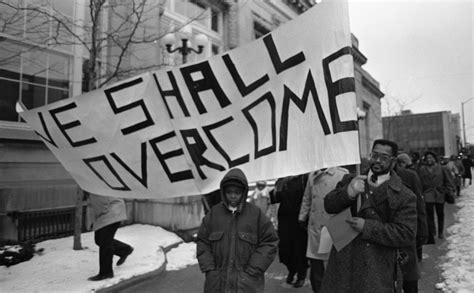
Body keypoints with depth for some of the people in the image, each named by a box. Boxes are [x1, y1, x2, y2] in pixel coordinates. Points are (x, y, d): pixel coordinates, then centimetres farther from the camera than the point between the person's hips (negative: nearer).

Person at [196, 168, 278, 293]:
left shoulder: (256, 214, -3)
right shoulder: (214, 213, 3)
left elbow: (269, 243, -2)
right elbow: (202, 242, 8)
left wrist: (252, 271, -8)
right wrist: (209, 269, -3)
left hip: (247, 283, -2)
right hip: (217, 282, 2)